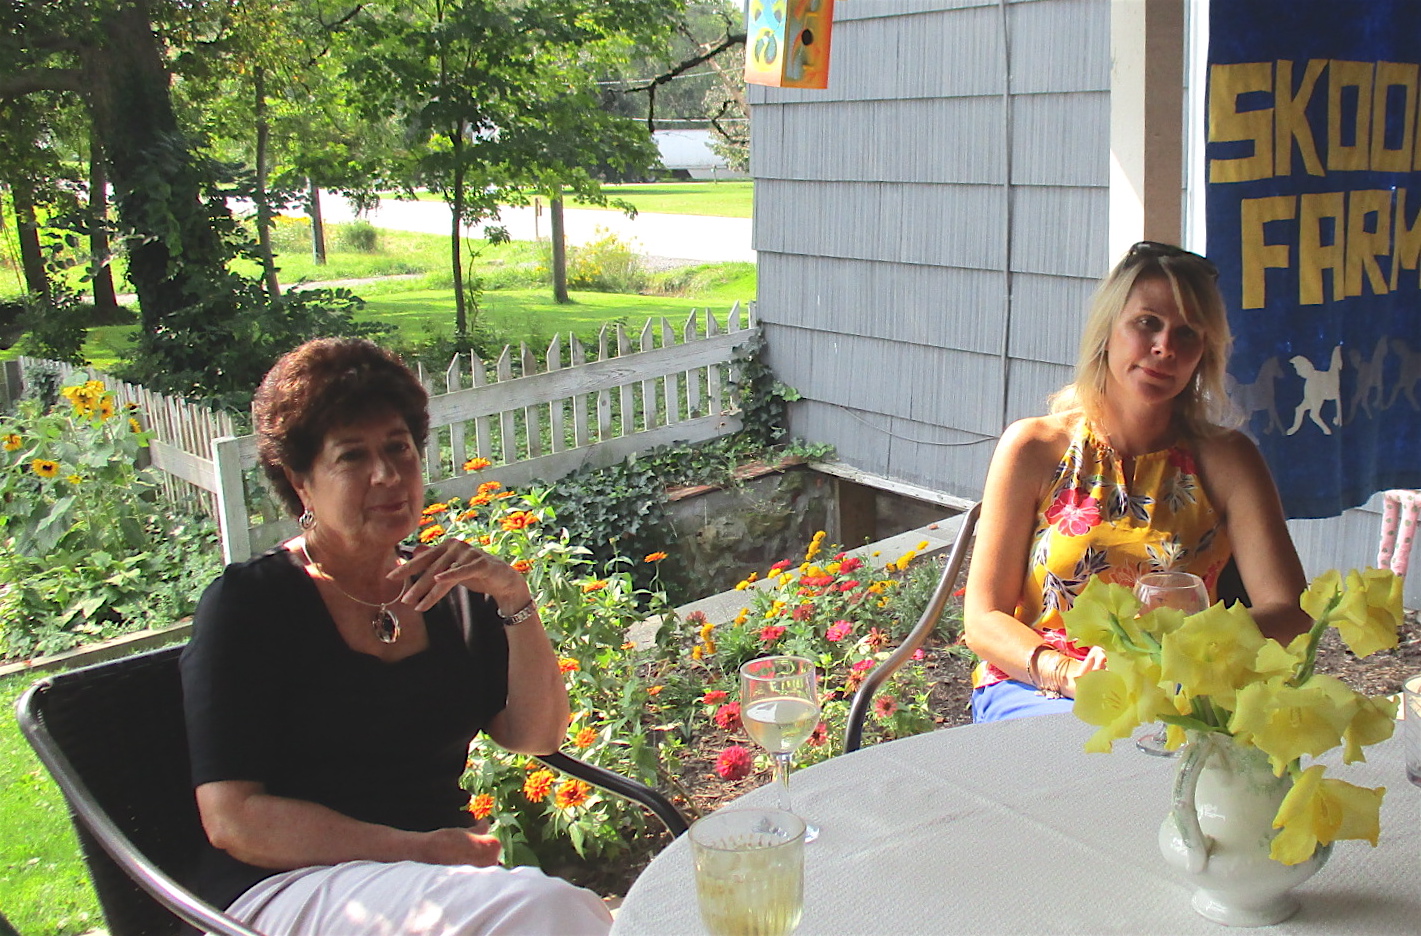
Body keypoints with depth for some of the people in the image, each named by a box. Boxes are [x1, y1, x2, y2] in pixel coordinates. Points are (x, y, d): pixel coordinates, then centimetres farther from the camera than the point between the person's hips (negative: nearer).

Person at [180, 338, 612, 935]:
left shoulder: (449, 594, 14)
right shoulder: (247, 602, -2)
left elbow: (537, 737, 7)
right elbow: (232, 818, -10)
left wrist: (513, 600, -7)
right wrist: (415, 849, -18)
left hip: (446, 872, 5)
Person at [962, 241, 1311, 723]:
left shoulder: (1224, 459, 3)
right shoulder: (1034, 448, -1)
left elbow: (1290, 613, -5)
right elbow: (984, 619, -2)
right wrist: (1070, 674, -22)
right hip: (1032, 690, -2)